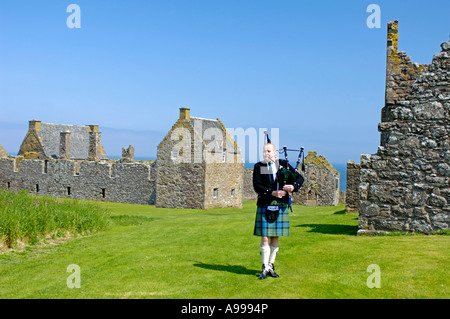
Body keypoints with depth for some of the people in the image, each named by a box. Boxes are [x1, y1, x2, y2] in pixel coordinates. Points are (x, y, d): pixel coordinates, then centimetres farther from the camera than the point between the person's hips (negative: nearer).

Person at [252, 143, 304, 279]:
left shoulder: (283, 164, 6)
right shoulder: (258, 167, 2)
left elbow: (300, 178, 6)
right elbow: (257, 186, -9)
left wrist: (293, 186, -15)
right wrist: (272, 193, -22)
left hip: (281, 206, 2)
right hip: (265, 206, -2)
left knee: (275, 237, 9)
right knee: (265, 238, -4)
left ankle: (271, 266, 21)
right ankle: (265, 268, 7)